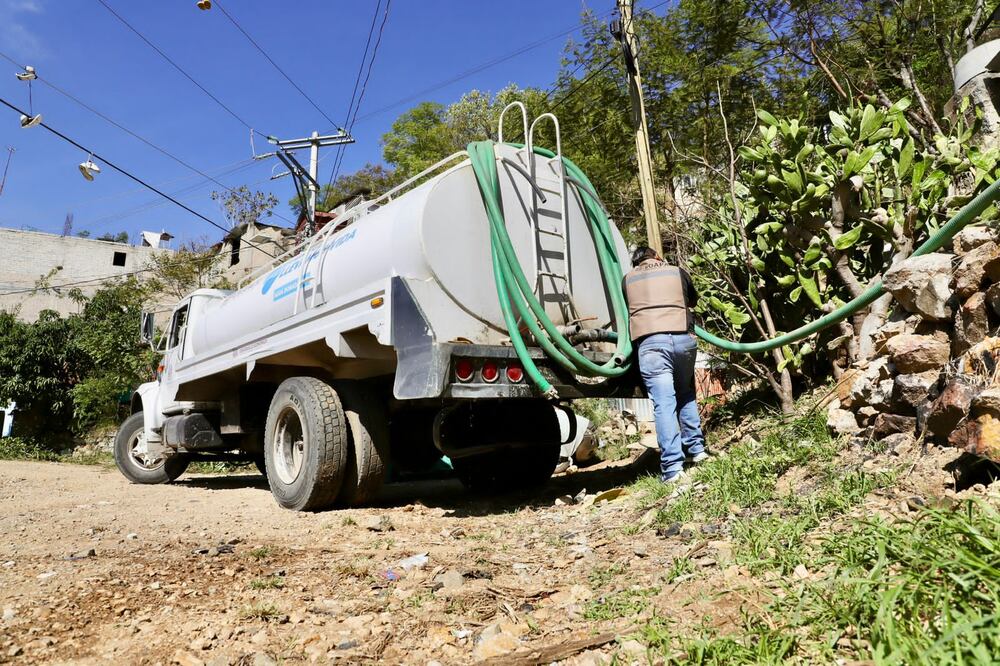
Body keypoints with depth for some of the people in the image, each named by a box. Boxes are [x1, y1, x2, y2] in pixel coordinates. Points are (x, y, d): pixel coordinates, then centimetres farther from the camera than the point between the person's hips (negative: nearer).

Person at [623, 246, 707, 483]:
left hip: (650, 342, -2)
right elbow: (693, 301, 38)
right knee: (686, 395, 22)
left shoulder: (628, 279, 20)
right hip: (683, 338, 2)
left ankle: (672, 467, -11)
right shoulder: (677, 272, 22)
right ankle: (696, 449, 25)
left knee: (664, 404, -6)